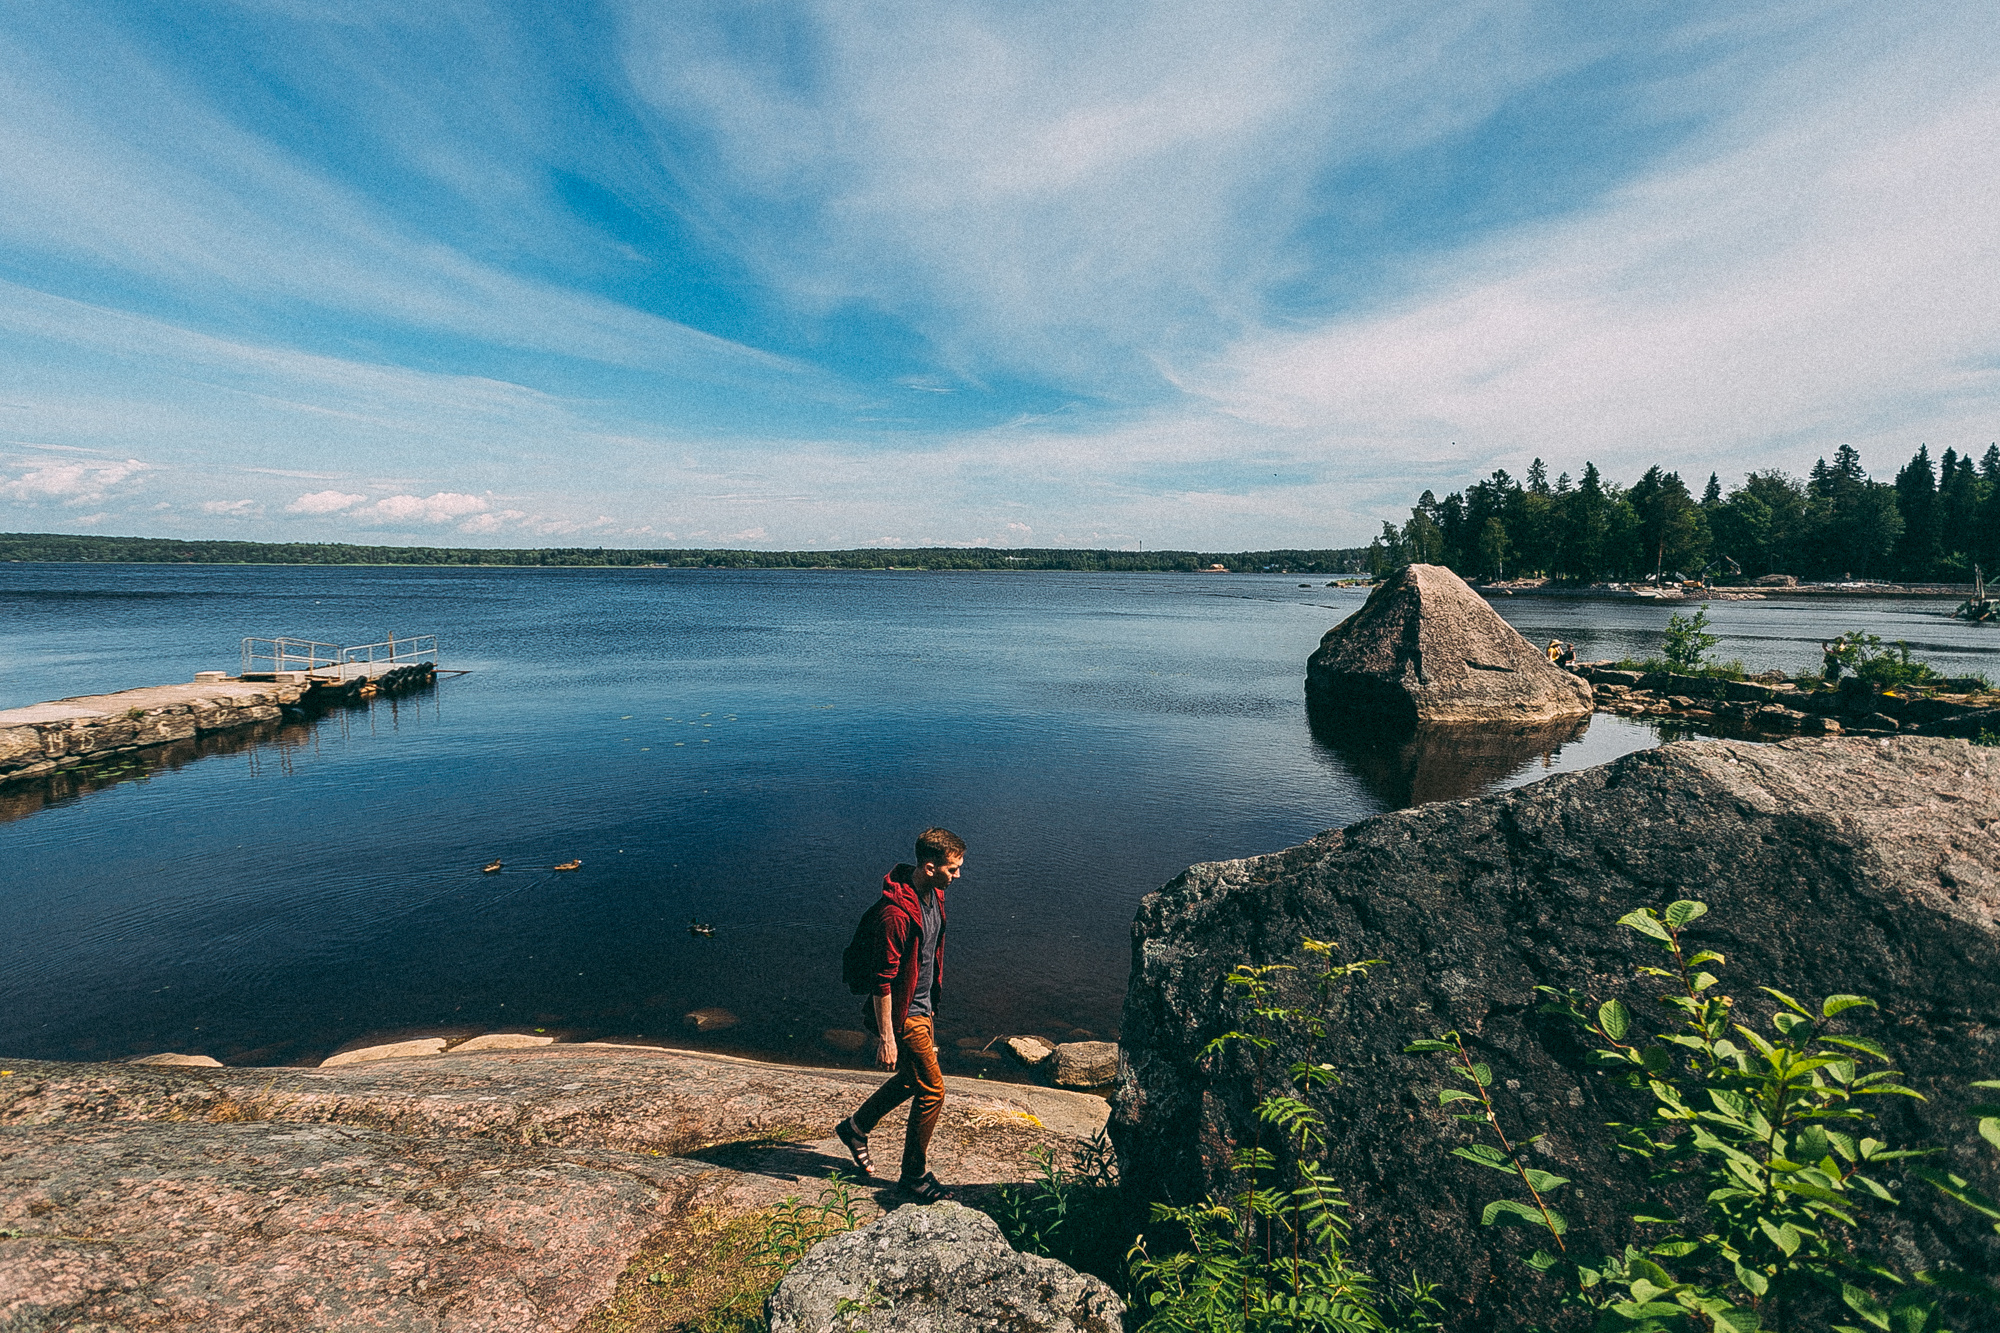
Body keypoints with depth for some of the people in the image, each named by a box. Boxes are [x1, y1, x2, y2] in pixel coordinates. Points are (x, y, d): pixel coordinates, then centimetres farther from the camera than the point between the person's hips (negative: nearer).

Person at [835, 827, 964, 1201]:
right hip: (901, 1014, -9)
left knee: (914, 1078, 22)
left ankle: (856, 1127, 41)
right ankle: (914, 1175, 21)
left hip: (922, 1006, 9)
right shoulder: (896, 912, -30)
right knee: (931, 1090, 0)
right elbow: (883, 980, -26)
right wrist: (886, 1037, -21)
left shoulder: (933, 894, 0)